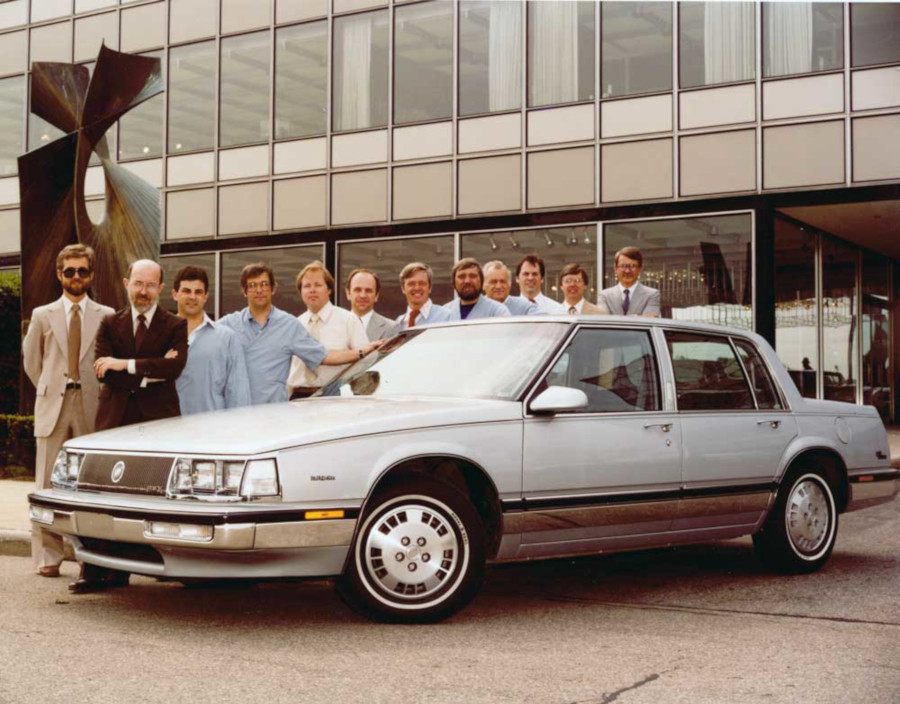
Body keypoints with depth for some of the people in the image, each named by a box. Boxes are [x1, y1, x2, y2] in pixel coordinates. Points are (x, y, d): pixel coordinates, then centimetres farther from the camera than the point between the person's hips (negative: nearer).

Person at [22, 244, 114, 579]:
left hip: (92, 408, -1)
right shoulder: (42, 315, 11)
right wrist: (50, 391, 12)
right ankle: (47, 557, 5)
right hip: (53, 407, 1)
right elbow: (31, 361, 17)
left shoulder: (107, 316, 7)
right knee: (48, 485, -1)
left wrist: (100, 393, 5)